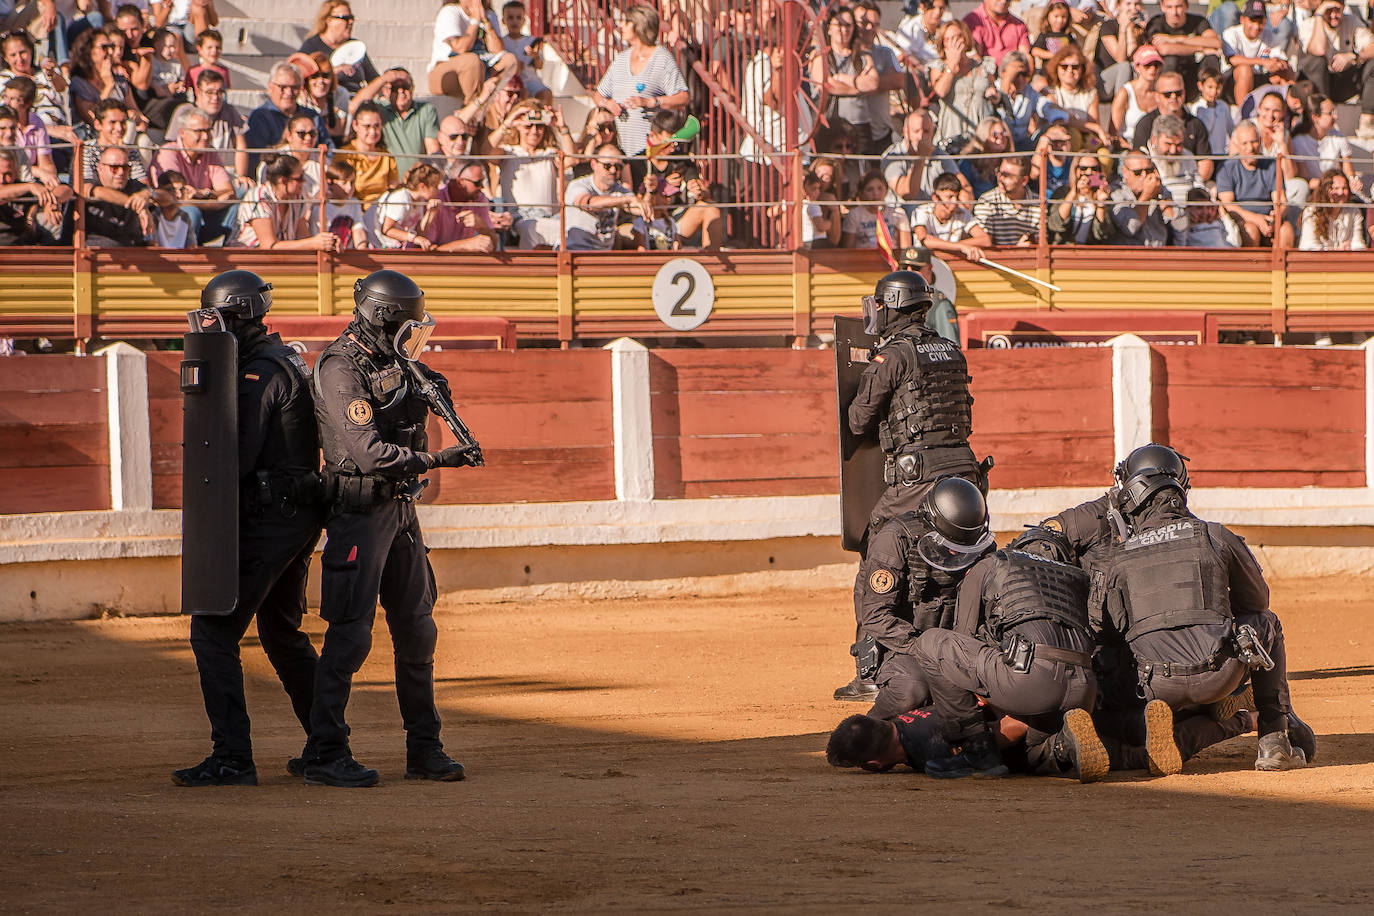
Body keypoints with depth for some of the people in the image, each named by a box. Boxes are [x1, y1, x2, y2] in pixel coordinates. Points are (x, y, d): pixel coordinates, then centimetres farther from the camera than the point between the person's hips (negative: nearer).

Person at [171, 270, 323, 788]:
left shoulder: (258, 374, -16)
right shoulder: (290, 362, 16)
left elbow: (240, 457, -21)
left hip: (266, 520, -10)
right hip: (302, 517, 10)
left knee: (213, 632, -9)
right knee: (284, 634, 22)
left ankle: (232, 758, -15)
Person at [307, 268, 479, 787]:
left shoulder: (395, 362, 10)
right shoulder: (341, 370, -17)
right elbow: (370, 454, -24)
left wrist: (430, 386, 0)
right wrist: (439, 460, -26)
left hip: (400, 509, 9)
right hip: (360, 511, -9)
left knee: (416, 630, 11)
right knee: (351, 631, -10)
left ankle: (424, 749, 19)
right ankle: (325, 757, -6)